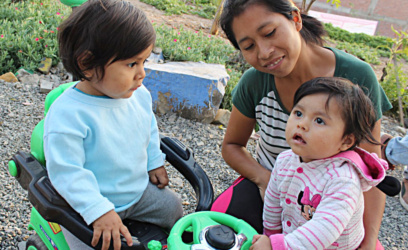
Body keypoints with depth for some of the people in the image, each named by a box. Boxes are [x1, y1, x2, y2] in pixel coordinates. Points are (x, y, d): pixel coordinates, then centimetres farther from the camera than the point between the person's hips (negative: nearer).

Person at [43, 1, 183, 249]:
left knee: (173, 206, 10)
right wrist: (99, 211, -32)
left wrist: (155, 162, 14)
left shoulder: (139, 95, -8)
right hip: (89, 203, -5)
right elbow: (66, 171, -29)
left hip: (138, 189, 6)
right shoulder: (68, 113, -30)